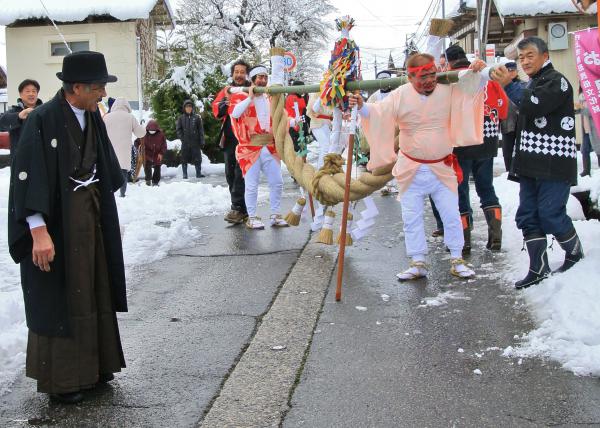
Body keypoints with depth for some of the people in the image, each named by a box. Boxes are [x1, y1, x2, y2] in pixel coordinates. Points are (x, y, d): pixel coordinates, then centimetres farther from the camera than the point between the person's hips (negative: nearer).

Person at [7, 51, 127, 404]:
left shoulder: (93, 117, 4)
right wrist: (38, 230, -28)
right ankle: (61, 378, 16)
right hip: (57, 219, -7)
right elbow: (29, 176, -21)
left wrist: (105, 213, 18)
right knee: (60, 297, 2)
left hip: (92, 215, 7)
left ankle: (92, 367, 28)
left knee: (91, 291, 14)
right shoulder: (43, 120, -17)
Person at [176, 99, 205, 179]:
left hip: (195, 142, -1)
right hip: (185, 143, 1)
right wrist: (182, 138, -6)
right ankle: (185, 174, 12)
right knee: (184, 159, 5)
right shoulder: (181, 118, 6)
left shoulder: (197, 117, 3)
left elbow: (201, 130, 2)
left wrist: (202, 141, -3)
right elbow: (178, 129, 7)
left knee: (197, 158, 2)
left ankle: (198, 173, 11)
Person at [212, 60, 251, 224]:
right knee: (230, 174, 9)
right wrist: (223, 104, -16)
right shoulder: (226, 91, 15)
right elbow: (217, 110, 4)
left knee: (240, 173, -9)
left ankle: (237, 208, -6)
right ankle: (241, 209, 18)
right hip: (229, 138, 5)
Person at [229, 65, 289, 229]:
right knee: (252, 185, -3)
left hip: (270, 147, 5)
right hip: (250, 147, -5)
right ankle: (252, 218, 7)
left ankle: (276, 215, 17)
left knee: (277, 182, 6)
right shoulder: (241, 97, 1)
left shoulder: (271, 99, 17)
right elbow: (234, 113, -18)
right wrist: (250, 97, -13)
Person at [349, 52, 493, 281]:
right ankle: (418, 263, 18)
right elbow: (377, 113, -7)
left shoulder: (449, 91, -7)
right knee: (412, 217, 6)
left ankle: (457, 260, 21)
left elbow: (475, 86, -3)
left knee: (451, 214, 6)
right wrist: (361, 106, -26)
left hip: (442, 168, 0)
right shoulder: (399, 96, -8)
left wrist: (478, 72, -23)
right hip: (411, 170, 0)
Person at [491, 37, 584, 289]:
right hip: (532, 164, 9)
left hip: (554, 164, -9)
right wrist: (519, 160, 19)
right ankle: (538, 269, 10)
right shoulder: (532, 83, 21)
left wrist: (509, 84, -24)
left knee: (551, 215, -7)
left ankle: (575, 254, 18)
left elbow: (533, 106, -26)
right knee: (527, 217, 4)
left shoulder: (556, 81, -9)